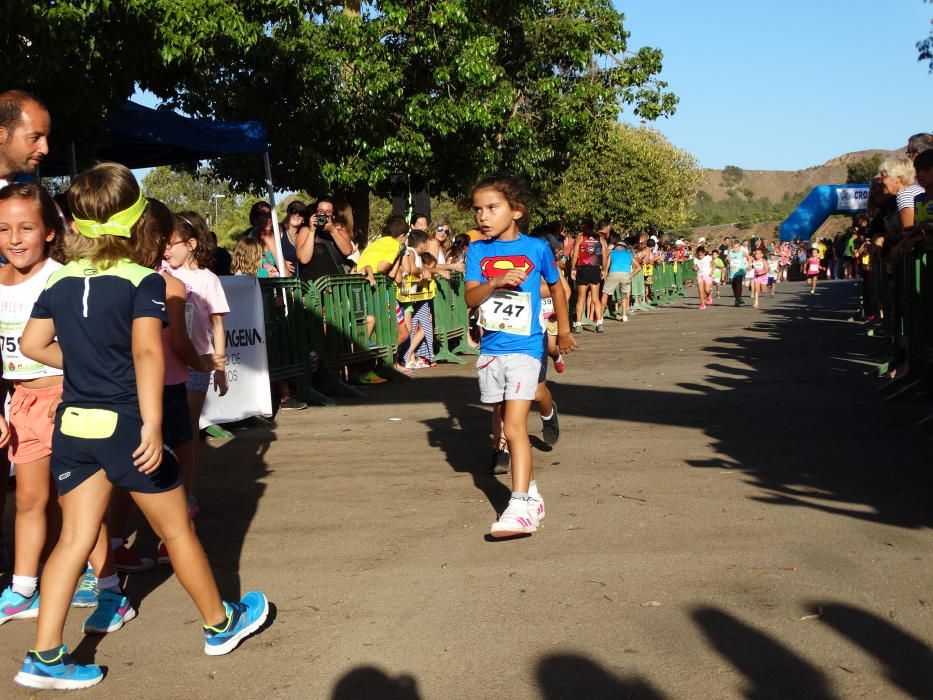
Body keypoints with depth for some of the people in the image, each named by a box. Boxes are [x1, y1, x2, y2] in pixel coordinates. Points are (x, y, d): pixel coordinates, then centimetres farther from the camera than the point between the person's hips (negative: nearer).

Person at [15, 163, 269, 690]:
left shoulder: (60, 281, 4)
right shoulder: (144, 281, -13)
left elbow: (32, 344, 8)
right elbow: (147, 352, -25)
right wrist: (152, 424, -32)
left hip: (74, 424, 5)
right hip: (126, 424, -5)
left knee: (75, 539, 10)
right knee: (178, 531, 11)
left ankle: (45, 657, 6)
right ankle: (221, 624, 28)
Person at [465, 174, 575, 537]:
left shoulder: (536, 248, -1)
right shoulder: (477, 251, 4)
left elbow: (556, 286, 16)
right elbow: (470, 297, -7)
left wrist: (564, 331, 23)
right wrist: (496, 282, -26)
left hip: (524, 348, -4)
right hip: (491, 349, 4)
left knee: (515, 426, -16)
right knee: (511, 426, 13)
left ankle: (520, 507, -18)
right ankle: (532, 494, 27)